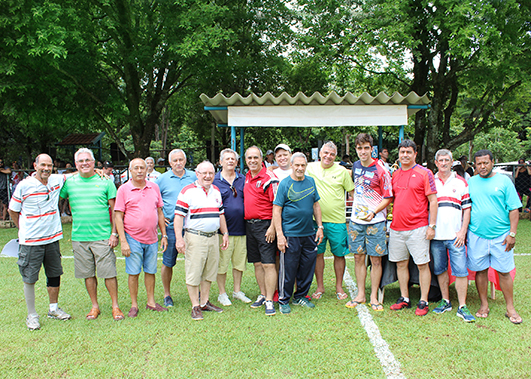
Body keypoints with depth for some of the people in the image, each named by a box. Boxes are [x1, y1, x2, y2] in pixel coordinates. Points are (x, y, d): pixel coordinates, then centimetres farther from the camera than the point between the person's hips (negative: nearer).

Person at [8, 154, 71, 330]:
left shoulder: (56, 181, 1)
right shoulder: (24, 186, -9)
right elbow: (12, 211, 3)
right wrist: (24, 229, 7)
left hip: (52, 238, 4)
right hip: (30, 242, -4)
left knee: (54, 275, 14)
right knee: (29, 279, 4)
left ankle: (54, 309, 32)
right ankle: (32, 315, 20)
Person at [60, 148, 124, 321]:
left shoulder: (105, 182, 1)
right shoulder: (69, 182, 6)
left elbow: (115, 210, 1)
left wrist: (114, 233, -4)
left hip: (102, 236, -2)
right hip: (79, 238, 2)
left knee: (109, 273, 0)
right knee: (88, 274, 10)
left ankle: (115, 306, 14)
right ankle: (95, 306, 25)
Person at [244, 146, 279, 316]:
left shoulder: (269, 178, -10)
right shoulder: (246, 177, 13)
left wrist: (272, 227, -18)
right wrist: (247, 223, 15)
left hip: (264, 224, -7)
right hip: (249, 224, 8)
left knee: (268, 264, -6)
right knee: (257, 263, 13)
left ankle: (269, 301, -1)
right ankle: (262, 295, 24)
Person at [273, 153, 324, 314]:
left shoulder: (311, 181, 9)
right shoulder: (284, 184, -6)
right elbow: (276, 210, -9)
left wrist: (320, 226, 10)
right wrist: (280, 235, -14)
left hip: (309, 234, 5)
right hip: (290, 235, -5)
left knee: (307, 267, 12)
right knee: (288, 268, 1)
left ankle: (300, 296, 29)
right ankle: (283, 300, 16)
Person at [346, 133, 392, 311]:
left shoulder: (380, 170, -10)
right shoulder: (355, 166, 6)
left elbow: (388, 198, -8)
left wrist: (372, 213, -20)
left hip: (375, 221, -4)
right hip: (356, 220, 4)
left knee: (376, 259, 2)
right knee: (359, 257, 9)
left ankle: (374, 296, 14)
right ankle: (360, 294, 20)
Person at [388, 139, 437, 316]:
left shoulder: (424, 173, -3)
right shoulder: (394, 175, 12)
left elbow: (433, 201, -5)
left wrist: (432, 225, -10)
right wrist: (389, 221, 13)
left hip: (418, 227, -5)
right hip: (396, 227, 5)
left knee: (422, 265, 0)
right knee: (401, 264, 11)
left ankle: (423, 302, 9)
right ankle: (404, 298, 22)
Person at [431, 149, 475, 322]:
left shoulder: (461, 182, 7)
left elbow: (467, 209, 6)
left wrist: (463, 232, -4)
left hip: (455, 235, -1)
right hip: (435, 236, 2)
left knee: (461, 271, -3)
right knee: (440, 270, 9)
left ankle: (462, 307, 4)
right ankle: (445, 301, 23)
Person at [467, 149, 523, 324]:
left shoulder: (503, 181, 2)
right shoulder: (470, 182, 8)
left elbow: (513, 209, 0)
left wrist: (512, 233, -6)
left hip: (501, 235, -2)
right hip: (476, 235, 2)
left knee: (504, 271, 3)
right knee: (480, 270, 7)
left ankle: (510, 308, 15)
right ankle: (484, 305, 20)